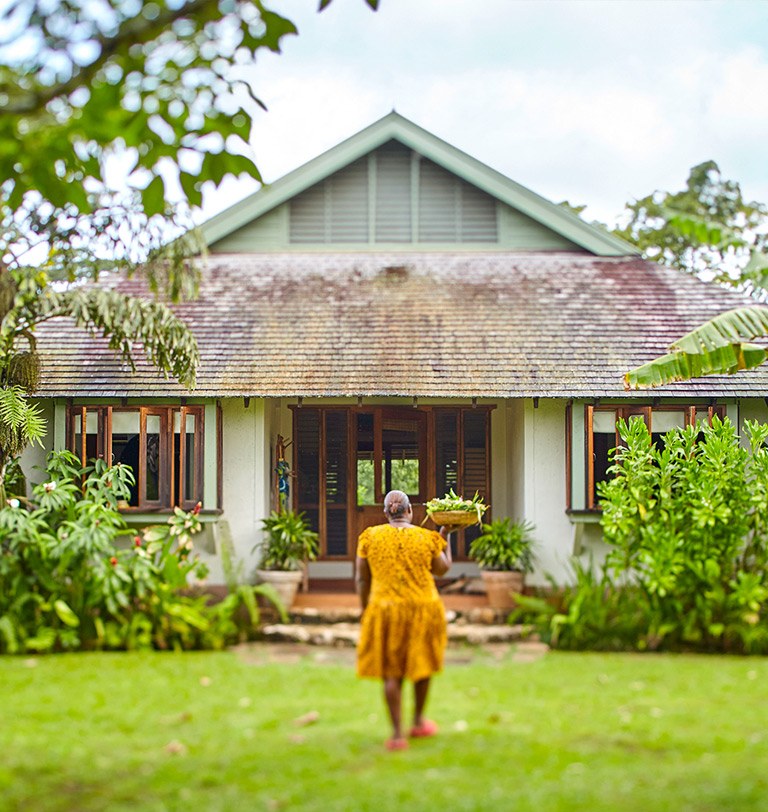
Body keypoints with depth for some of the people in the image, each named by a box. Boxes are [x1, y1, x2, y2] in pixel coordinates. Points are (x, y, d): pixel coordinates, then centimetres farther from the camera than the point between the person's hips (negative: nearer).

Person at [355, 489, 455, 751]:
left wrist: (365, 610, 13)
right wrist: (445, 535, 20)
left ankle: (397, 734, -1)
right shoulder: (427, 538, -5)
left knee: (391, 672, 5)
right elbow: (442, 569, 11)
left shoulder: (369, 537, -4)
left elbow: (361, 578, 1)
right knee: (421, 663, 20)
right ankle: (418, 721, 32)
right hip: (423, 609, 0)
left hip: (385, 611, 0)